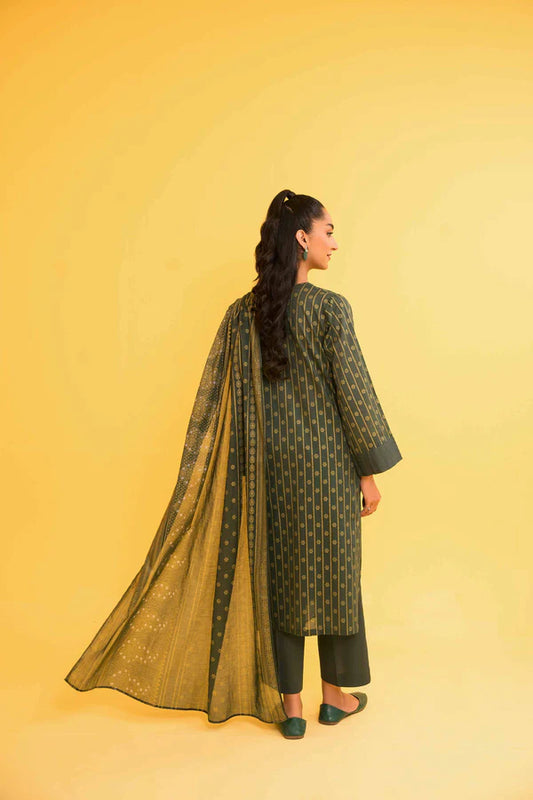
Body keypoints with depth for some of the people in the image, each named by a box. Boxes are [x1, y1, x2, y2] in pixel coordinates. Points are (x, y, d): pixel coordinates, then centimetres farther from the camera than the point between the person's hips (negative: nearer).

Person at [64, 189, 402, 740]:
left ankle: (289, 705, 23)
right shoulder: (330, 307, -12)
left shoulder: (242, 312, 1)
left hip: (271, 464, 4)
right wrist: (369, 472, -3)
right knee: (332, 570, 12)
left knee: (278, 573, 12)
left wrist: (205, 476, 11)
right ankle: (336, 694, 29)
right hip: (327, 462, -3)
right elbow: (353, 391, -12)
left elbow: (213, 400, 2)